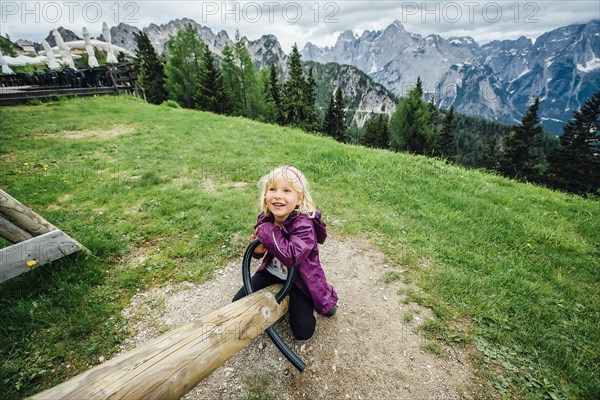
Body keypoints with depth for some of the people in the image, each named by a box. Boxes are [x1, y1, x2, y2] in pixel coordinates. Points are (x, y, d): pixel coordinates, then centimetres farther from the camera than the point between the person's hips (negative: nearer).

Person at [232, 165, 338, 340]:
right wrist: (258, 249, -17)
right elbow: (261, 246, 8)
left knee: (303, 331, -6)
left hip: (298, 278, -5)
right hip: (271, 271, 5)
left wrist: (268, 232, -36)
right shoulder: (266, 219, -11)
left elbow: (291, 257, -45)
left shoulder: (304, 225, -30)